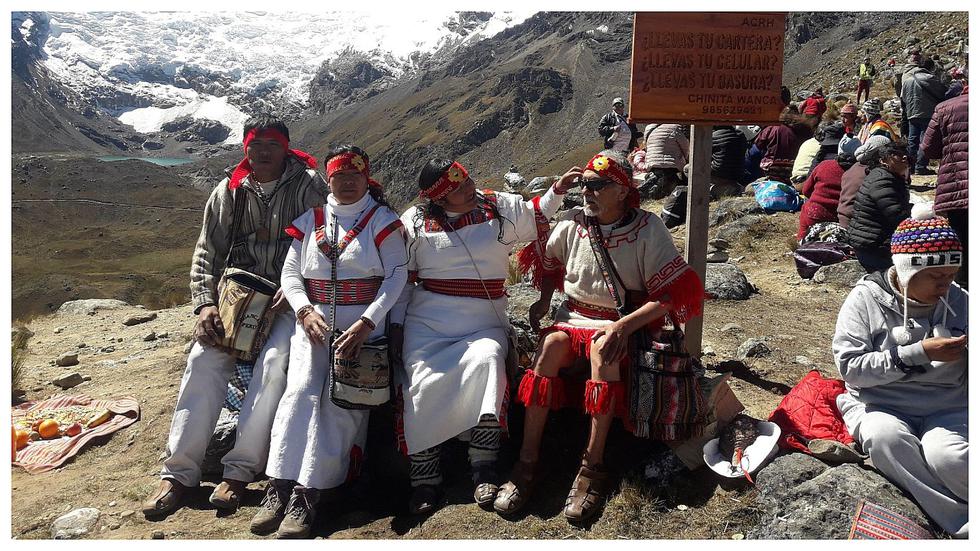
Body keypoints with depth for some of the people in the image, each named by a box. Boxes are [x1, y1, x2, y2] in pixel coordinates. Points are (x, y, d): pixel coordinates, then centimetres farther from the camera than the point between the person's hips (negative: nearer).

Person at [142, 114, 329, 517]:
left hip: (288, 299, -3)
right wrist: (205, 303, -4)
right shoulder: (228, 192, 10)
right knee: (203, 358, -19)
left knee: (273, 362, -29)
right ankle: (179, 472, -15)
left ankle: (240, 470, -22)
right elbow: (206, 253, 10)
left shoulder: (309, 188, -1)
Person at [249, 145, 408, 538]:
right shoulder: (311, 221, 15)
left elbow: (397, 276, -5)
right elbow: (290, 273, 12)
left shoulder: (382, 220, 4)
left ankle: (307, 497, -19)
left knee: (341, 399, -18)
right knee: (301, 389, -18)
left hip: (363, 322, -2)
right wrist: (305, 311, -8)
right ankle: (278, 488, -19)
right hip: (314, 320, 3)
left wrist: (365, 324, -16)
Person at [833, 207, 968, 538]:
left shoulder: (958, 301, 4)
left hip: (946, 409, 2)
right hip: (880, 406, -1)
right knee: (885, 437, -35)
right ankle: (964, 524, -23)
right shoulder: (865, 299, -6)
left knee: (945, 455, -32)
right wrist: (920, 353, -21)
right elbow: (850, 367, -15)